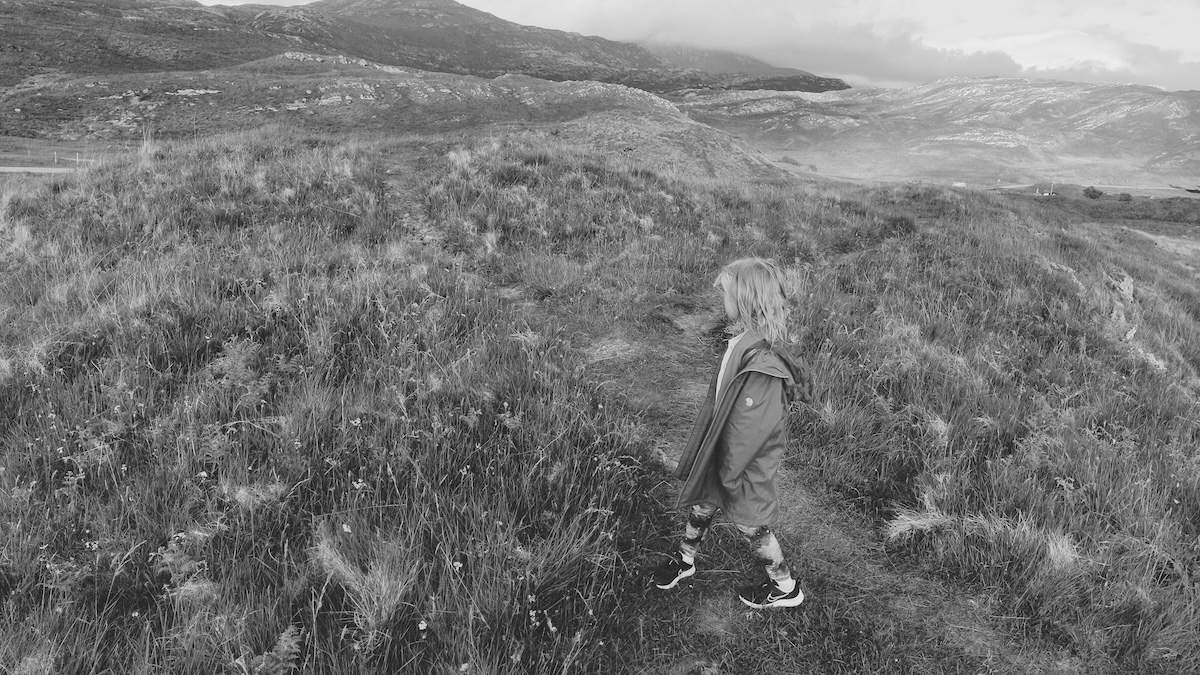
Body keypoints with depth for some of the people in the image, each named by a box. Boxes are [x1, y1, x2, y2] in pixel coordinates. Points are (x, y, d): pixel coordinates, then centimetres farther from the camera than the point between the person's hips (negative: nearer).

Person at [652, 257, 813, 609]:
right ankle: (685, 559, 49)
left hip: (745, 462, -8)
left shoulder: (764, 359, -33)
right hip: (722, 446, 8)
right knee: (701, 503, 24)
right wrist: (705, 451, 12)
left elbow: (754, 425, -28)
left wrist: (729, 472, -17)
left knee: (751, 524, 13)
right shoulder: (744, 339, -6)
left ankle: (785, 588, 36)